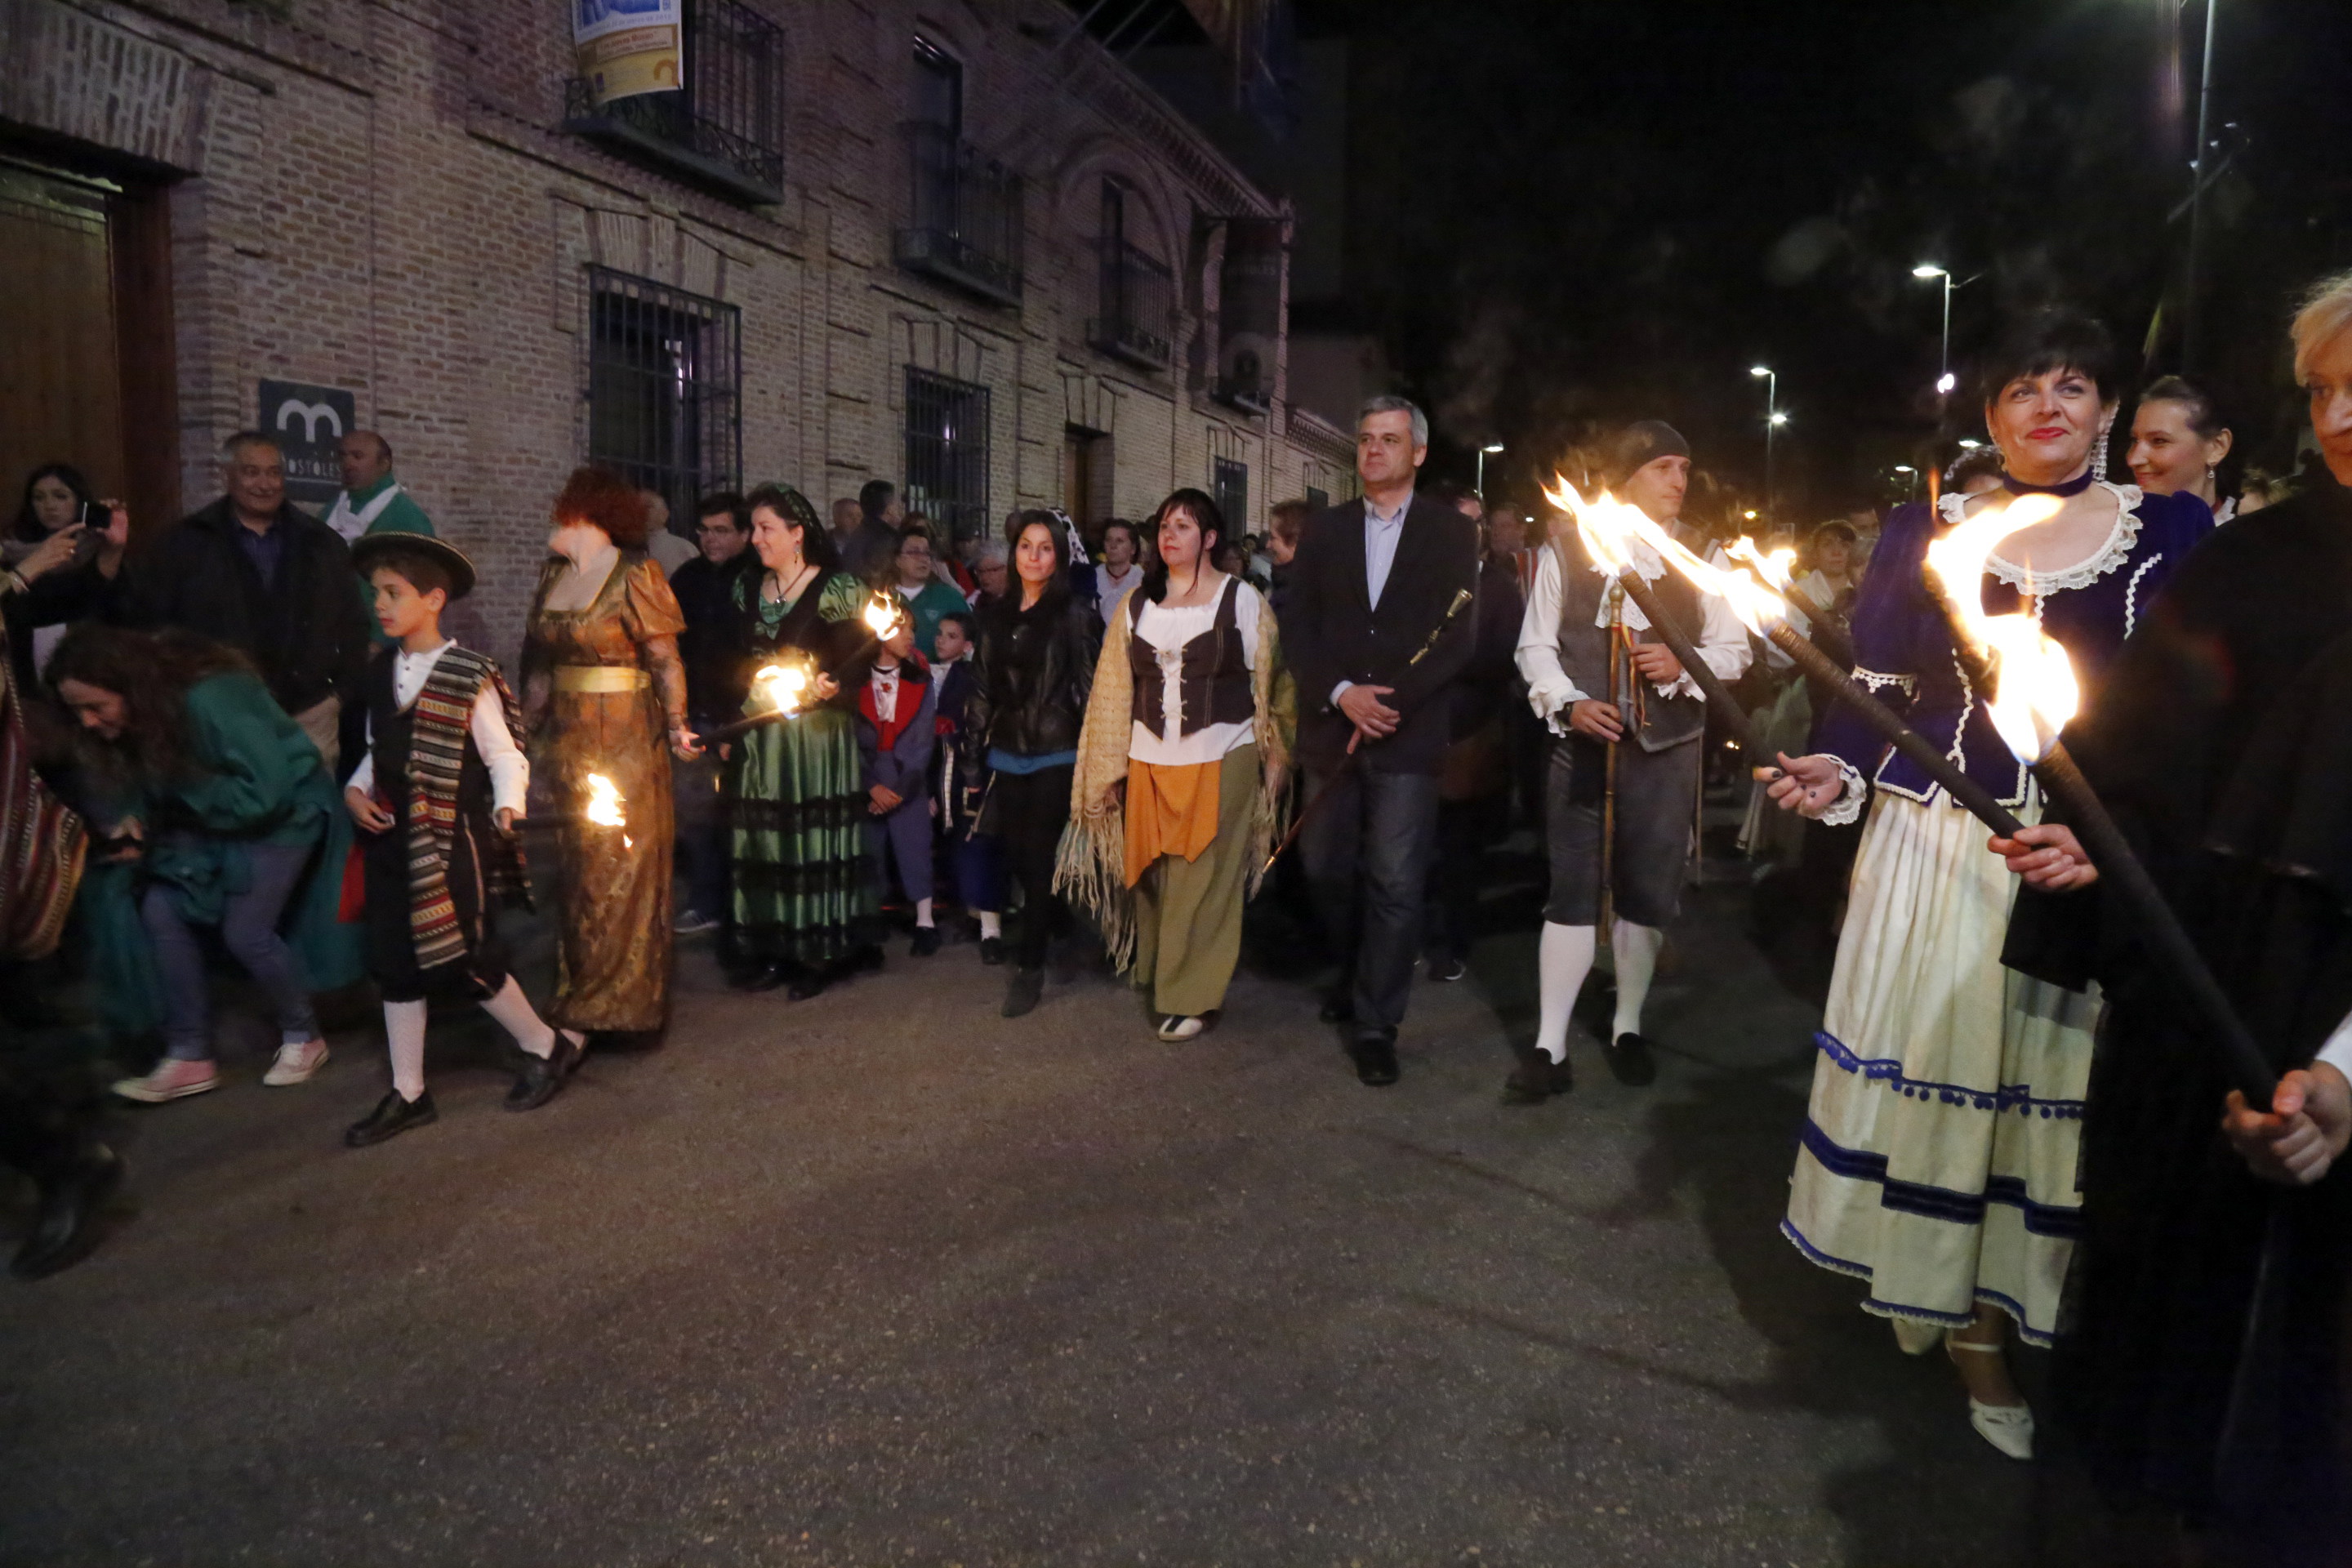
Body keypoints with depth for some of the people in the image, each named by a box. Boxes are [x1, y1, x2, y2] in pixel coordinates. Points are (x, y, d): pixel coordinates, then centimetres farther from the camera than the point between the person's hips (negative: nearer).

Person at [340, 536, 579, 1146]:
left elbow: (506, 757, -11)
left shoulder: (469, 676, -12)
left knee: (465, 962, -3)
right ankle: (408, 1095, 21)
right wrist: (356, 789, -1)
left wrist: (508, 808, -27)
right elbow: (378, 750, 17)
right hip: (393, 839, 7)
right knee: (397, 967, 10)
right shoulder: (380, 671, 7)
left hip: (452, 843, -6)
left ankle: (547, 1046, 21)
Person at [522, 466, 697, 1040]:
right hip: (566, 738, 7)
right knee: (576, 866, 13)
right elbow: (539, 660, 14)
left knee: (621, 868, 0)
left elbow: (666, 659, -14)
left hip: (624, 739, -7)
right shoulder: (553, 574, 13)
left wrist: (677, 725, -22)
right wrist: (527, 723, 10)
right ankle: (579, 993, 26)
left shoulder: (633, 574, -9)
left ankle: (622, 999, 13)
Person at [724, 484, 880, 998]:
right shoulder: (748, 589, 12)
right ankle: (773, 952, 15)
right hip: (759, 735, 6)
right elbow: (742, 661, 16)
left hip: (816, 734, -6)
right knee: (763, 840, 6)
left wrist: (829, 687, -28)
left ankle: (821, 954, 8)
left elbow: (856, 663, -8)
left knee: (814, 837, -2)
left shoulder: (836, 590, -7)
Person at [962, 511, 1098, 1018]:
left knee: (1038, 859, -1)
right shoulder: (996, 616, 9)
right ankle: (1055, 921, 36)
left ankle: (1029, 965, 10)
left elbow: (1090, 691, -6)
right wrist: (972, 762, 8)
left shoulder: (1074, 617, -4)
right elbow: (981, 691, 10)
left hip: (1054, 757, -4)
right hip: (1006, 757, 5)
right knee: (1014, 857, 8)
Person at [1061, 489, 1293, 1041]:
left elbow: (1272, 684, 2)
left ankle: (1194, 997, 8)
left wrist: (1274, 758, -2)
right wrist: (1109, 769, 9)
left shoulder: (1242, 599, 1)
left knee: (1203, 884, -2)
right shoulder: (1136, 603, 10)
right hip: (1150, 765, 3)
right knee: (1154, 881, 9)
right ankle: (1155, 978, 28)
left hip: (1222, 762, -3)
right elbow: (1114, 690, 11)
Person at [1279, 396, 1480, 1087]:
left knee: (1395, 884, -4)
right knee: (1326, 869, 10)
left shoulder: (1453, 532, 2)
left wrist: (1388, 702, -14)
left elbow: (1457, 637, -5)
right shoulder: (1323, 530, 10)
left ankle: (1376, 1024, 7)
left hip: (1408, 735, -3)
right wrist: (1341, 693, -12)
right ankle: (1354, 975, 35)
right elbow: (1298, 627, 4)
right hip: (1330, 730, 3)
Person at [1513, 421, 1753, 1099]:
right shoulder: (1567, 548, 1)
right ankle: (1550, 1046, 6)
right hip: (1583, 742, -1)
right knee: (1572, 888, 0)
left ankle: (1628, 1028, 27)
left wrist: (1683, 666, -13)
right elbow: (1536, 644, 2)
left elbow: (1732, 649, 7)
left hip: (1666, 746, 2)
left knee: (1647, 889, 8)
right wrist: (1568, 703, -14)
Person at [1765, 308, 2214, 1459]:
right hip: (1939, 838, 0)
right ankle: (1967, 1332, 21)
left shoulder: (2170, 529, 4)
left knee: (2055, 1078, 5)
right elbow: (1879, 683, 4)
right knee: (1936, 1069, 5)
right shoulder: (1928, 529, 4)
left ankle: (1995, 1312, 23)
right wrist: (1837, 770, -15)